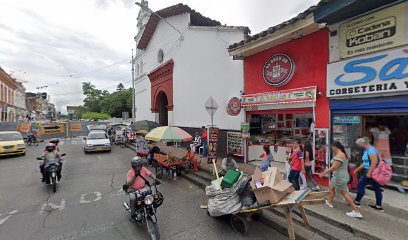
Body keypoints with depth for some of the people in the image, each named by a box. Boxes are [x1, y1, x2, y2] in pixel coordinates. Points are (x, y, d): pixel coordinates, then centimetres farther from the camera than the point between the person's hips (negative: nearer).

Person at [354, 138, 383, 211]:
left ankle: (357, 202, 6)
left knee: (360, 185, -4)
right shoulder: (366, 150, 13)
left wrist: (369, 173, -26)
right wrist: (358, 169, 21)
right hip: (373, 172, 10)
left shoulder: (371, 150, -18)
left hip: (371, 172, -10)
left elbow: (374, 162, -26)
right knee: (376, 188, 14)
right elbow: (366, 162, 21)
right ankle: (379, 206, 23)